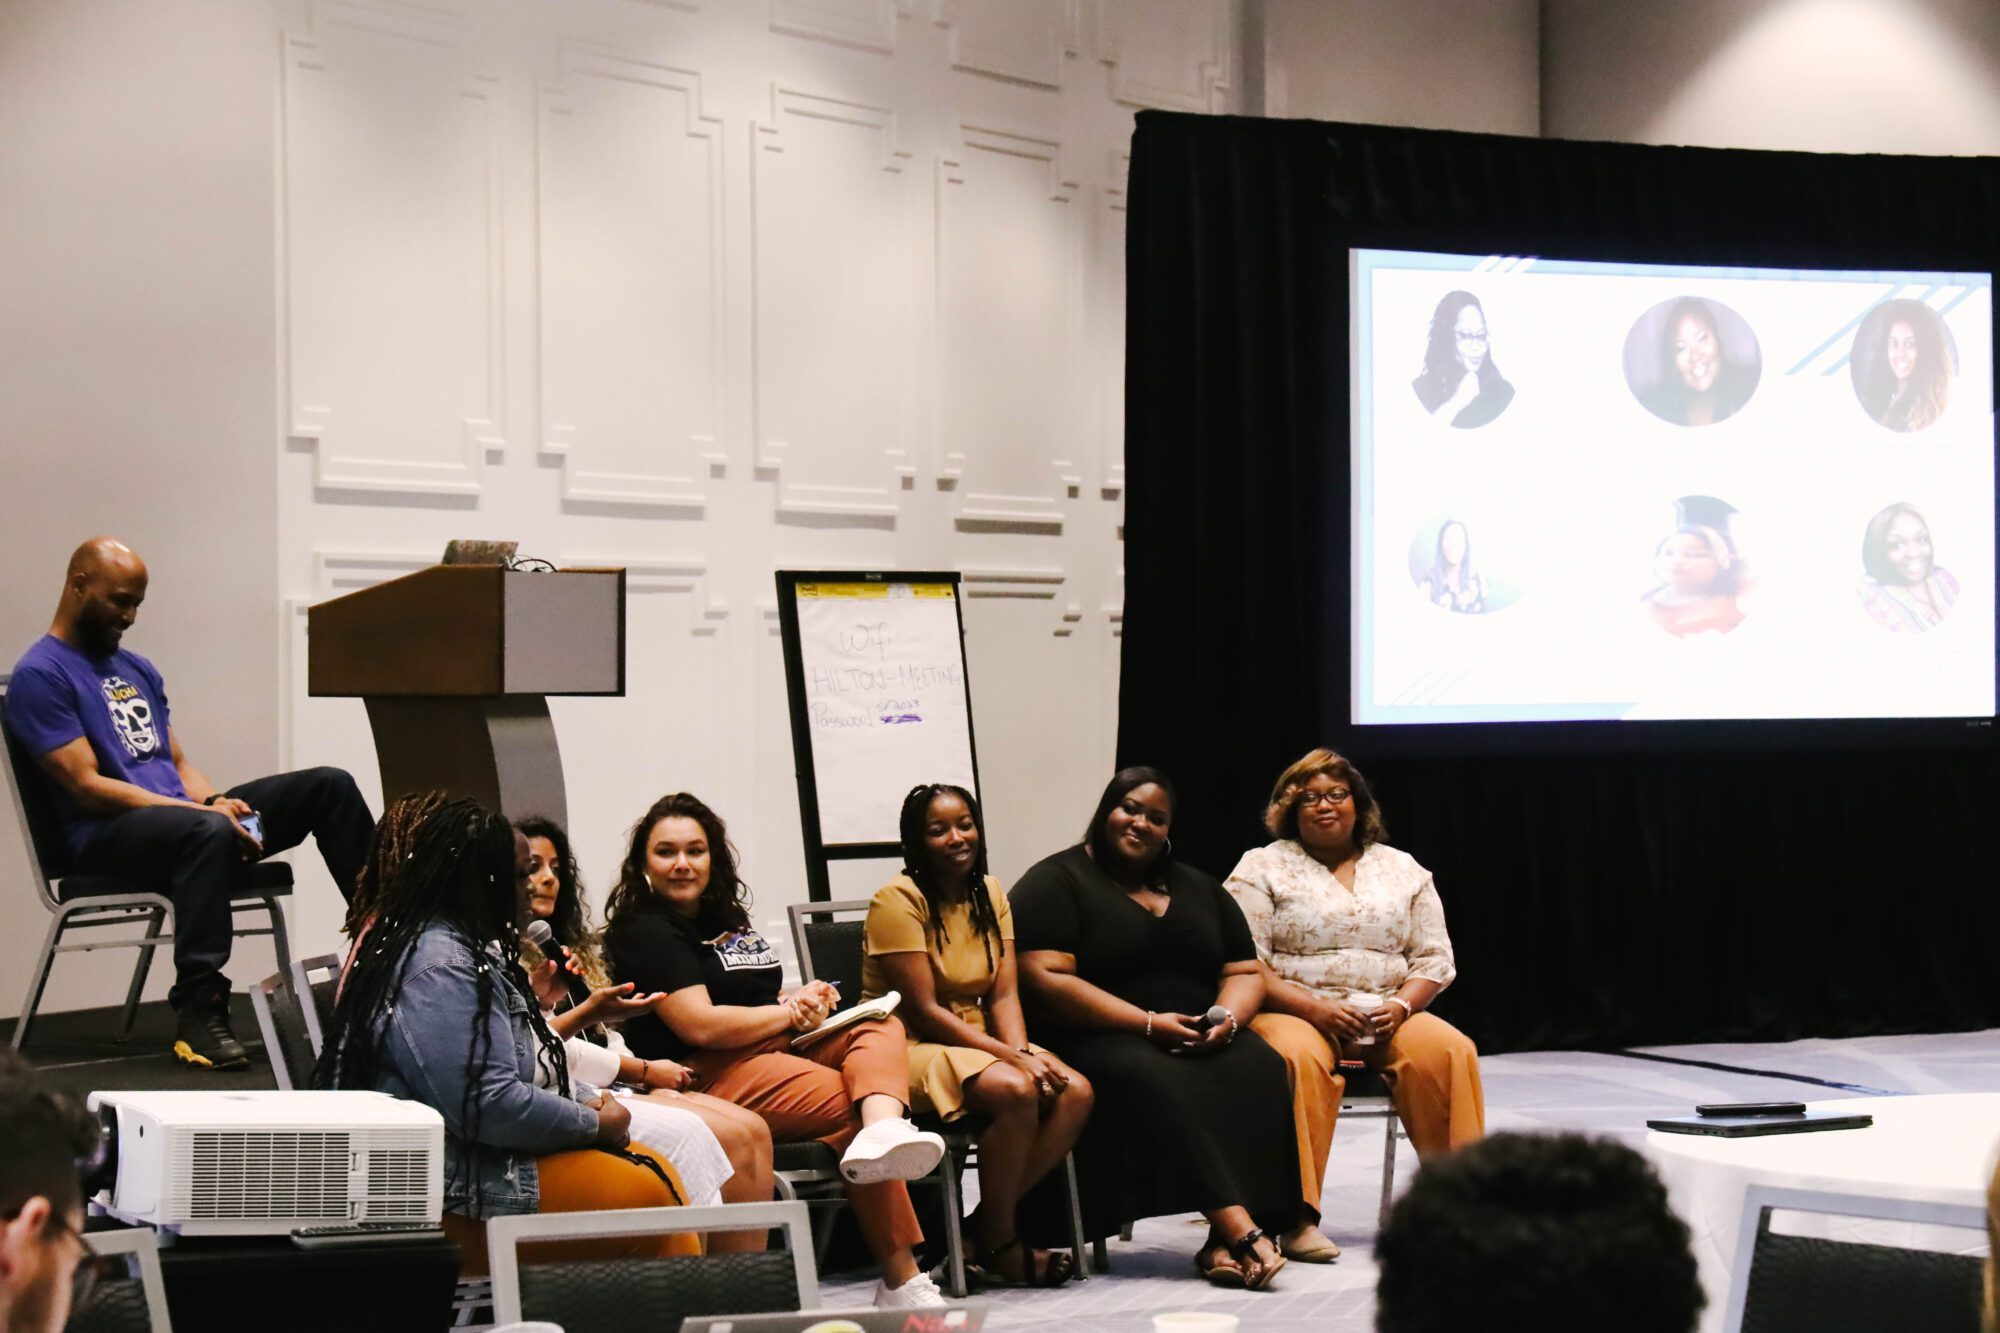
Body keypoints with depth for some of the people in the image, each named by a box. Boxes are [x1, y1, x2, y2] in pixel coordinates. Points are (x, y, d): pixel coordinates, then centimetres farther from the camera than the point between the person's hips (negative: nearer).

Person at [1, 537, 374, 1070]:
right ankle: (199, 1012, -41)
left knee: (328, 785, -5)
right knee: (208, 832, -41)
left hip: (181, 811, 8)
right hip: (105, 835, -8)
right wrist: (206, 810, -21)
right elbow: (86, 786, -15)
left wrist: (215, 801, -4)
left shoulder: (137, 669, 22)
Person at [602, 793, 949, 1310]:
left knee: (881, 1025, -17)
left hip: (780, 1051, 9)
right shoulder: (643, 932, -4)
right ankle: (900, 1279, -39)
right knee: (854, 1107, -27)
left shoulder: (727, 921, 25)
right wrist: (789, 1012, -4)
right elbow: (700, 1025, -16)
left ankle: (884, 1132, -53)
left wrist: (806, 996, 8)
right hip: (706, 1077, -9)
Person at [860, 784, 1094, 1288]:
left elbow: (1005, 996, 4)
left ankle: (985, 1226, -10)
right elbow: (923, 1011, -16)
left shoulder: (989, 894, 11)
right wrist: (1012, 1057, -20)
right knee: (1014, 1090, -33)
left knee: (1075, 1091, -18)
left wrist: (1025, 1052, -17)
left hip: (976, 1046, 7)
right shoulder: (899, 899, -11)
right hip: (912, 1050, -7)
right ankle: (998, 1246, -16)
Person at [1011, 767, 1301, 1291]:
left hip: (1205, 1044, 5)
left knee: (1260, 1071, -28)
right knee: (1154, 1084, -37)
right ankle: (1244, 1232, -45)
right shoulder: (1055, 882, 2)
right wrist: (1147, 1025, -17)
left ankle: (1225, 1244, -38)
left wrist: (1227, 1018, -6)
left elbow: (1246, 973, 19)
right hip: (1099, 1042, -5)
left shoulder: (1199, 889, 21)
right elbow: (1045, 980, -11)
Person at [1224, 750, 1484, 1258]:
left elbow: (1435, 959, 12)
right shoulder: (1261, 868, 5)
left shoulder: (1403, 869, 16)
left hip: (1389, 1019, 3)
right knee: (1298, 1058, -38)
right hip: (1296, 1014, -3)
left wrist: (1400, 1006, -9)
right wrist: (1314, 1007, -18)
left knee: (1449, 1052, -27)